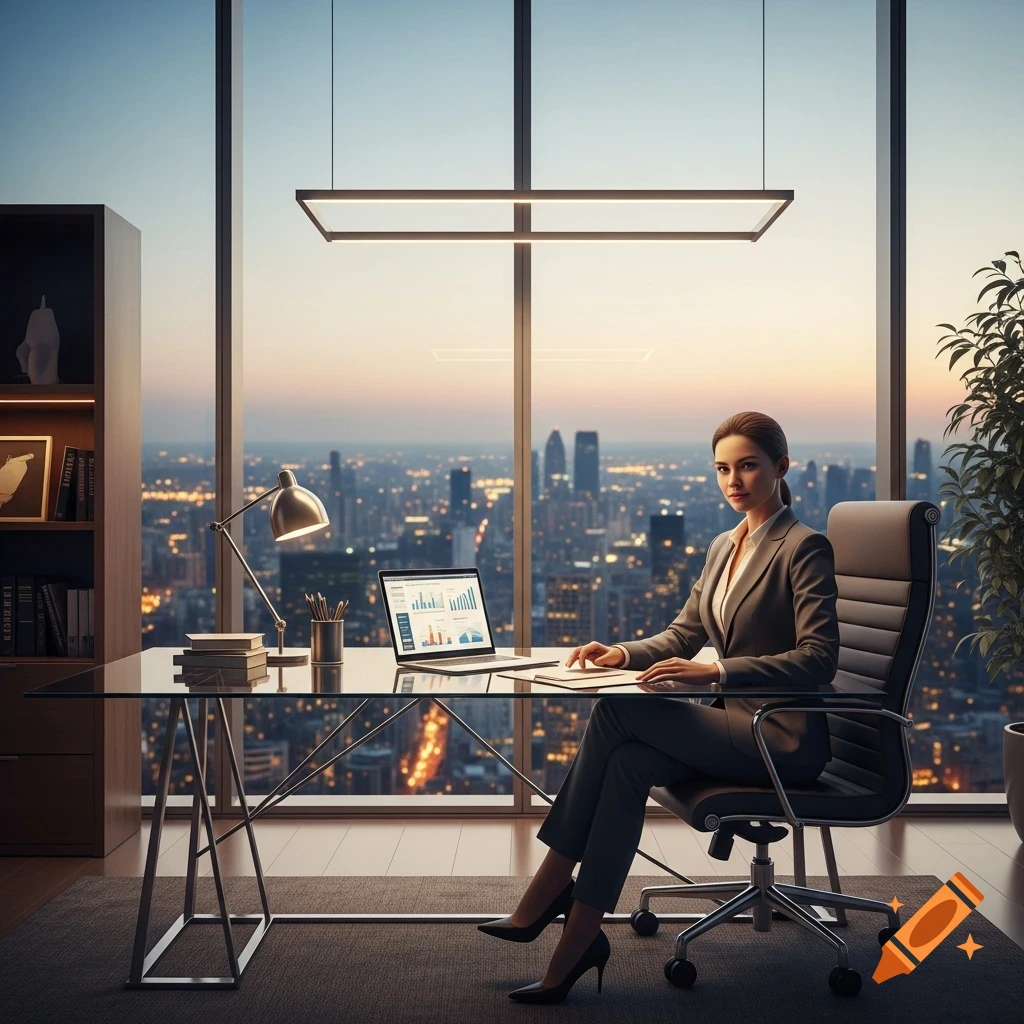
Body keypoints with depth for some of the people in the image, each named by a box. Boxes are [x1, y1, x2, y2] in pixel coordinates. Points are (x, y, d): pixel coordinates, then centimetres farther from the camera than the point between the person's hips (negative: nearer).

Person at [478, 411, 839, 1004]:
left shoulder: (805, 548, -10)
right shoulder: (724, 547, 16)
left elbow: (819, 658, -20)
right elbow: (682, 636, 17)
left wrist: (715, 672, -30)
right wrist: (624, 654, -4)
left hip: (785, 738, -7)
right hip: (737, 724, 7)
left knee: (619, 711, -21)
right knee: (629, 760, -22)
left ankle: (545, 895, -12)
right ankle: (579, 943, -20)